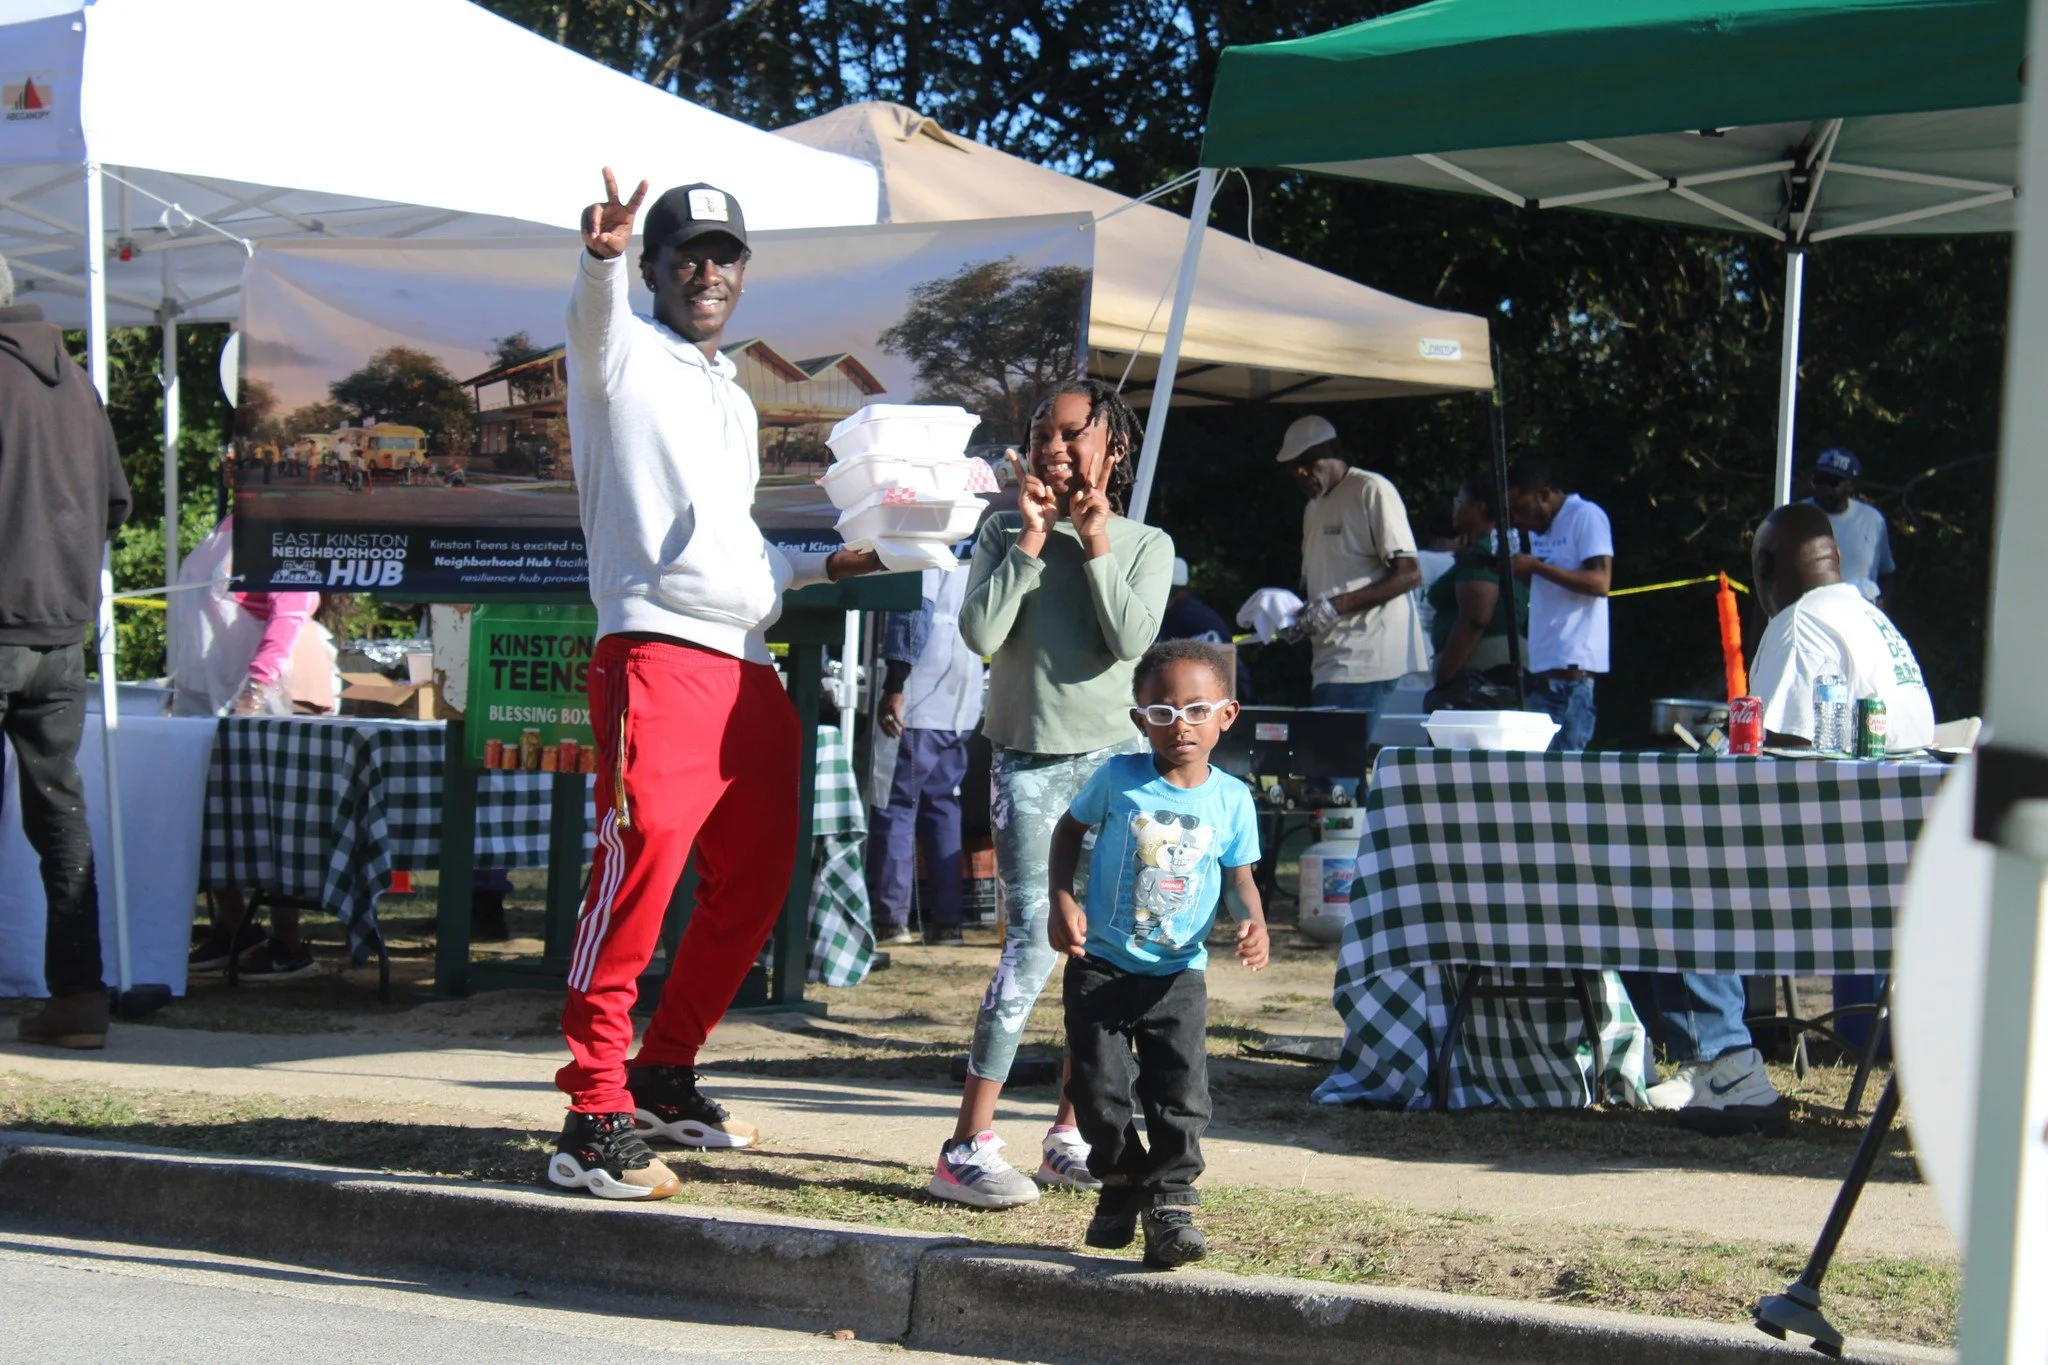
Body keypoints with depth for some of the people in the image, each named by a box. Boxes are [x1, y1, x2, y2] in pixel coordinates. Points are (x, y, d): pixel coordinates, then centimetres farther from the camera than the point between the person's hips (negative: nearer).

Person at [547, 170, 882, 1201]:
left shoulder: (734, 401, 28)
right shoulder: (623, 358, 5)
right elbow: (593, 311, -21)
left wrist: (831, 564, 28)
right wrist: (600, 256, -42)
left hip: (750, 672, 8)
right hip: (657, 656, -8)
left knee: (752, 886, 10)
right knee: (640, 861, -19)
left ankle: (663, 1077, 24)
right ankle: (594, 1118, -19)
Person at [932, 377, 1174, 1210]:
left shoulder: (1146, 545, 7)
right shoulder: (1007, 532, 5)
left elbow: (1130, 640, -10)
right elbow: (980, 633, -10)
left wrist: (1096, 544, -10)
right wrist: (1031, 539, -9)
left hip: (1112, 759, 3)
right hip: (1028, 763, -3)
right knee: (1035, 943, -14)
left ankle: (1071, 1134, 13)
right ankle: (968, 1147, -11)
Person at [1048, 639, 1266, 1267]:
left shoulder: (1231, 799, -2)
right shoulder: (1119, 779, -7)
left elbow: (1239, 875, 9)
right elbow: (1071, 828, 8)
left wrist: (1253, 922, -12)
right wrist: (1063, 901, -5)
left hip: (1179, 973, 1)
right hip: (1102, 965, -1)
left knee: (1181, 1092, -9)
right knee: (1099, 1085, -3)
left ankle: (1170, 1202, 1)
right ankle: (1122, 1185, 20)